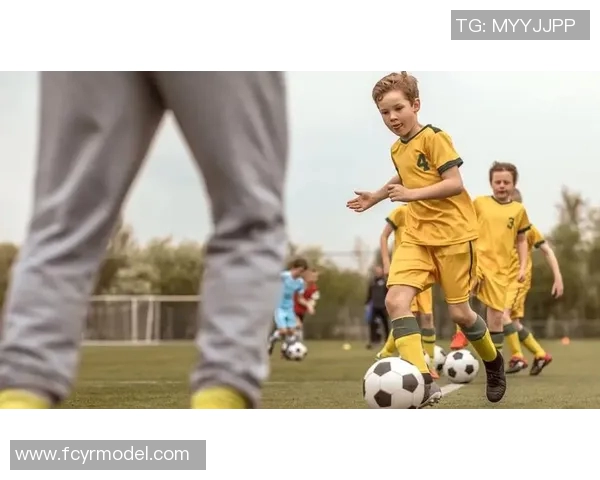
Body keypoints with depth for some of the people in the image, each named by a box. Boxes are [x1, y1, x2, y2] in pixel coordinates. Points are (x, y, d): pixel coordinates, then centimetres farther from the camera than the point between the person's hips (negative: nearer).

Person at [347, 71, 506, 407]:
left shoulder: (435, 138, -10)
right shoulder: (397, 150, 13)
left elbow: (455, 183, -18)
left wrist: (412, 194, -26)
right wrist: (376, 197, 37)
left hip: (453, 233, -6)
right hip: (417, 235, 6)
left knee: (459, 312, -1)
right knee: (396, 300, -17)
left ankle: (494, 363, 30)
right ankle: (424, 383, -23)